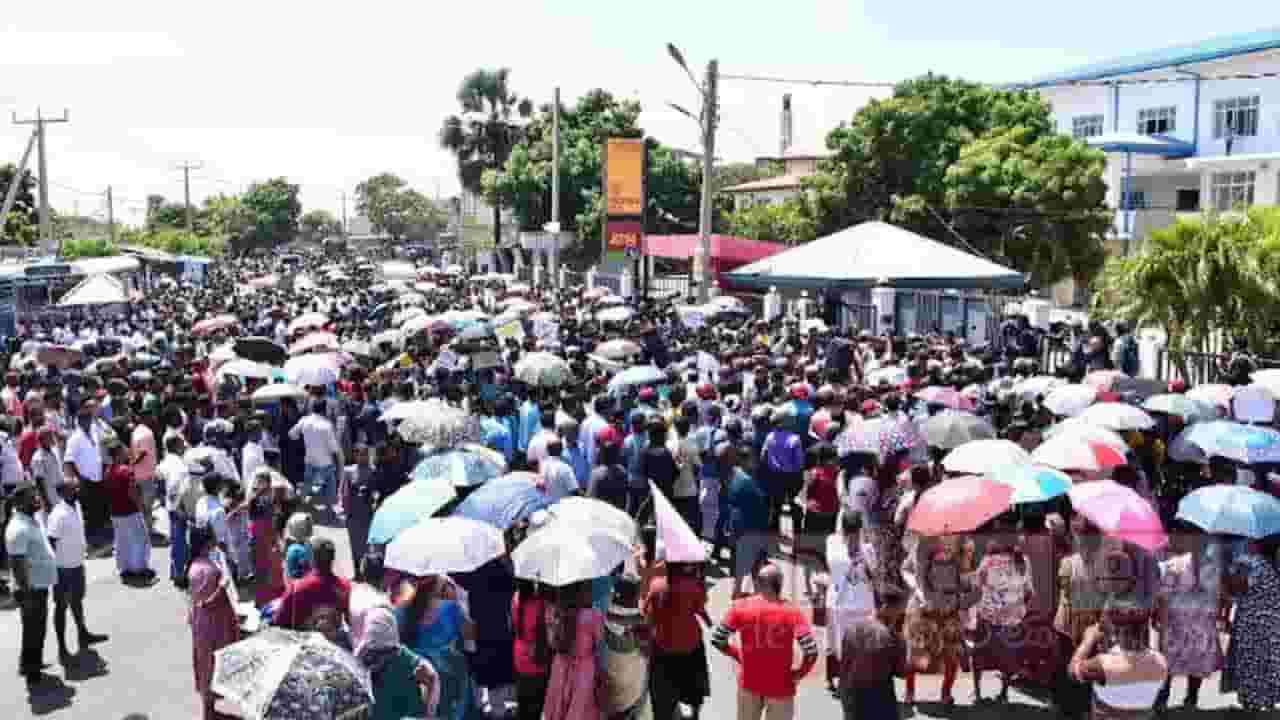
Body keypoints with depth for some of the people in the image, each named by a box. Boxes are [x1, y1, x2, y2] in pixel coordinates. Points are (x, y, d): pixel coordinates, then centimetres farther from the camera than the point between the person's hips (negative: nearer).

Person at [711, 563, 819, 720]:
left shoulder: (741, 607, -9)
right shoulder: (792, 612, -15)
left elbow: (717, 639, -4)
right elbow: (811, 650, -21)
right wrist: (799, 673, -4)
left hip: (749, 684, 2)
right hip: (780, 686, -2)